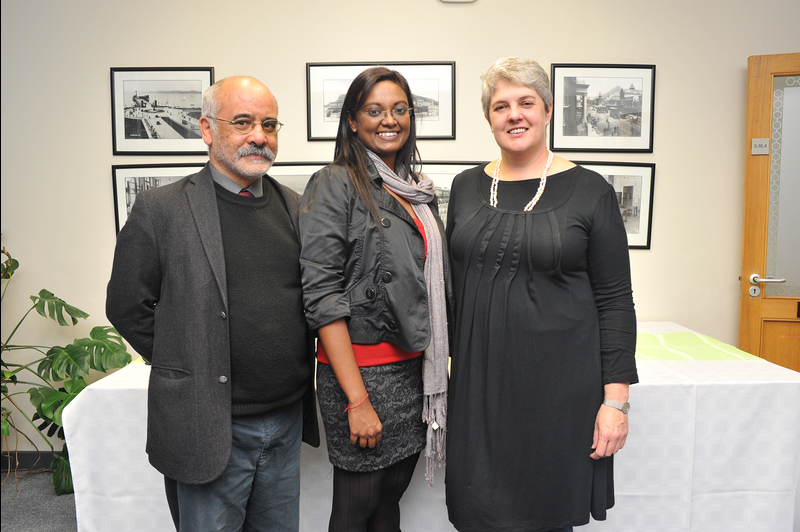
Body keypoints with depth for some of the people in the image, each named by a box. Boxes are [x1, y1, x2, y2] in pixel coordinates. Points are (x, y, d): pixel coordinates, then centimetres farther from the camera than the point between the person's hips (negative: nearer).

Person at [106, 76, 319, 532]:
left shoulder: (296, 208, 5)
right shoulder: (160, 210, -9)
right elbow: (128, 307, -4)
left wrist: (291, 372, 7)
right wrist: (185, 371, -2)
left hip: (288, 422, 5)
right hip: (210, 429, -4)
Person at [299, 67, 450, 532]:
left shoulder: (417, 189, 12)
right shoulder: (336, 185, -9)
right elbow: (322, 295, -16)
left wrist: (440, 363, 9)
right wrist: (357, 400, -18)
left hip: (416, 369, 6)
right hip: (362, 369, -6)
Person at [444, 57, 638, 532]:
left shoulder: (590, 192, -4)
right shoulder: (467, 187, 6)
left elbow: (615, 301, -4)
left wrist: (616, 398, -8)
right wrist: (450, 374, 10)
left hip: (559, 385, -3)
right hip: (479, 382, 3)